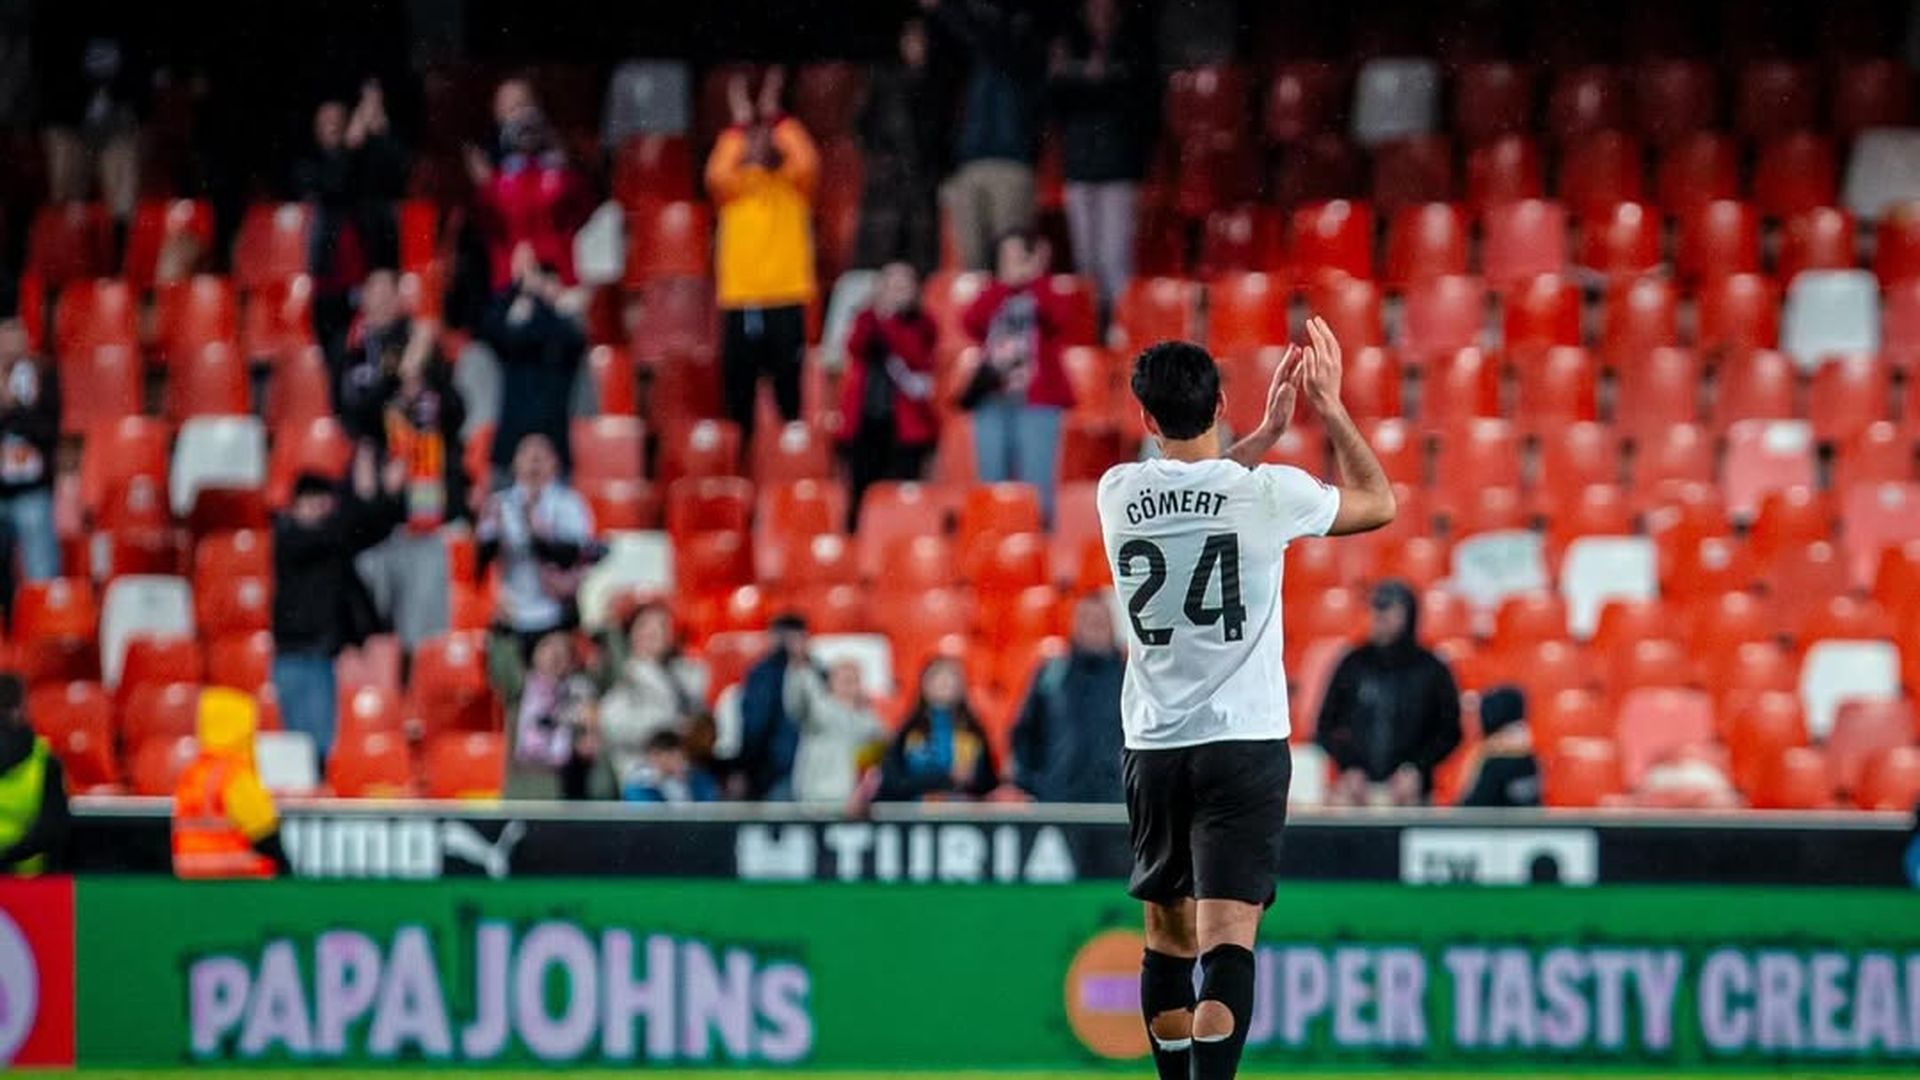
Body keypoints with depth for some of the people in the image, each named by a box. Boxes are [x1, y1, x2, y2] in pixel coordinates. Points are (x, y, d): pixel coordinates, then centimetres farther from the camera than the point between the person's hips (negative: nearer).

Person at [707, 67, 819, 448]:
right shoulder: (734, 187, 9)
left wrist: (775, 117, -7)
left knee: (789, 389, 0)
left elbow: (807, 163, -12)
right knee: (739, 394, 3)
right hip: (739, 301, 0)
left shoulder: (792, 184, 9)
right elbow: (716, 174, -14)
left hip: (787, 301, 0)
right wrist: (740, 124, -7)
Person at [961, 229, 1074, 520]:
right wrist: (1003, 285, -13)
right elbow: (971, 322, -7)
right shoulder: (994, 296, 14)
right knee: (992, 486, 2)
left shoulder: (1044, 297, 6)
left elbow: (1056, 319, -17)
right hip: (992, 399, 3)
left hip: (1037, 400, -3)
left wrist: (1033, 280, -18)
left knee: (1035, 488, -9)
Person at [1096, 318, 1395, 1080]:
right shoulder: (1267, 493, -9)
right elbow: (1378, 503, 11)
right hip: (1244, 745, -4)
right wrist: (1329, 406, 17)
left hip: (1153, 748, 4)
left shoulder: (1118, 494, 0)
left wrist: (1267, 432, 26)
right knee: (1227, 939, -12)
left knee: (1168, 938, 16)